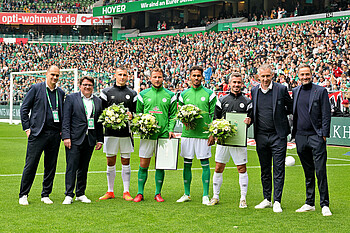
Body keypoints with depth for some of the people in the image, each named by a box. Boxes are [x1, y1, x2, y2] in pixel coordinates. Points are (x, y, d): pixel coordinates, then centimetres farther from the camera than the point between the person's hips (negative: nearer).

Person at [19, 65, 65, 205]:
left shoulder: (61, 93, 12)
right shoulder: (36, 89, 0)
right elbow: (24, 109, 1)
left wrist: (62, 130, 8)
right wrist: (27, 128, -4)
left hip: (55, 134, 4)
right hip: (38, 133, -4)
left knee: (51, 166, 7)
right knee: (31, 165, -3)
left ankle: (46, 195, 17)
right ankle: (23, 195, 7)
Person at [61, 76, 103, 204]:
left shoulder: (98, 101, 14)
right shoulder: (71, 98, 2)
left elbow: (99, 122, 16)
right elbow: (66, 119, -4)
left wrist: (100, 140, 10)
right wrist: (66, 137, -12)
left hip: (90, 140, 4)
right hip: (74, 139, -4)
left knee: (84, 168, 9)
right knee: (72, 167, -6)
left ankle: (80, 194, 17)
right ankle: (69, 195, -5)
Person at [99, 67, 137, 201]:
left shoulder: (132, 94, 10)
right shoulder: (106, 92, 7)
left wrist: (131, 116, -9)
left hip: (126, 132, 1)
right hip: (110, 131, 0)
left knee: (125, 162, 3)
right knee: (110, 162, 4)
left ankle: (126, 192, 8)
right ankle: (110, 191, 13)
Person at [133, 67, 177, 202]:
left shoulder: (170, 95, 7)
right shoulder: (143, 94, 8)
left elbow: (173, 115, 8)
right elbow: (138, 112, 12)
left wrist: (170, 129, -5)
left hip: (163, 135, 0)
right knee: (143, 165, 0)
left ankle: (158, 193, 12)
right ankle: (140, 193, 7)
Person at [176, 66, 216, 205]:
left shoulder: (209, 94, 2)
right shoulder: (184, 94, 10)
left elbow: (214, 115, 1)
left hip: (204, 134, -3)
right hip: (187, 133, 3)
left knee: (205, 164, -1)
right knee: (187, 163, 6)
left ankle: (205, 195, 4)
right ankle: (187, 194, 15)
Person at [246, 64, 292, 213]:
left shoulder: (281, 89, -4)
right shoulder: (254, 91, 7)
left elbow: (291, 108, 7)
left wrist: (279, 115, -1)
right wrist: (250, 118, 0)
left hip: (278, 135, -4)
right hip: (261, 136, 4)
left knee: (278, 169, -3)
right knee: (265, 169, 11)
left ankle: (277, 201, -1)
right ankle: (267, 199, 20)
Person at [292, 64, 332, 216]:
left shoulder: (321, 91, -1)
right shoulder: (295, 91, 12)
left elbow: (326, 115, -3)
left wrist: (324, 135, -10)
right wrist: (294, 132, 9)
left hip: (316, 136, -4)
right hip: (300, 137, 4)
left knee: (320, 172, -6)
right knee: (308, 173, 11)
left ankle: (324, 205, -1)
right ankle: (309, 203, 18)